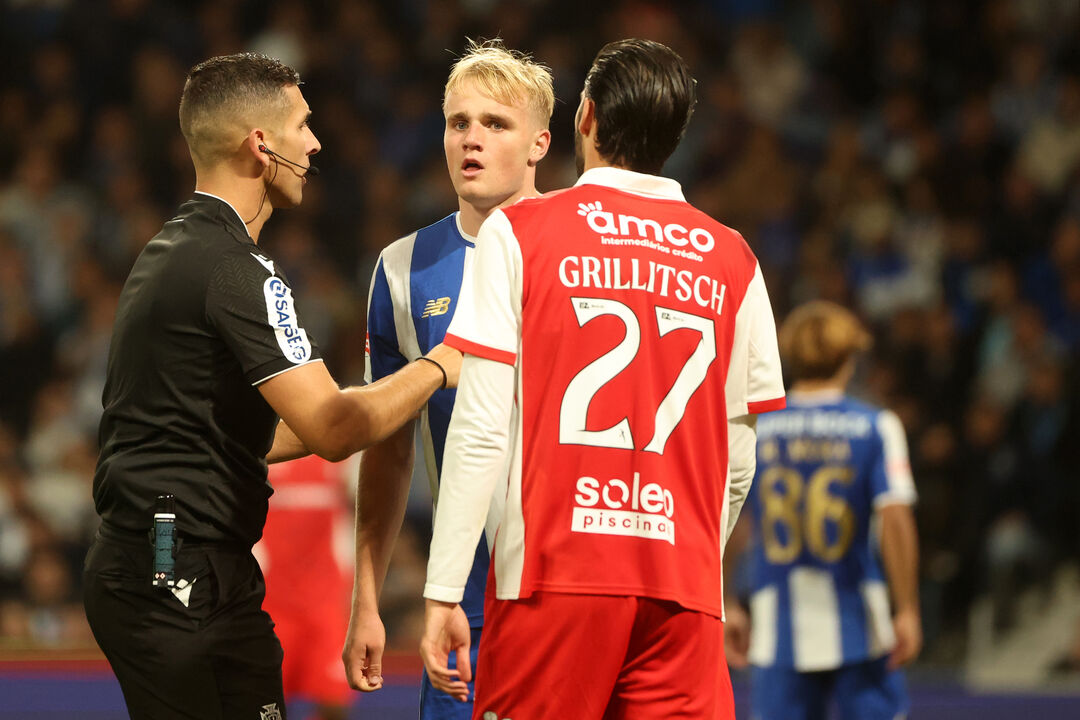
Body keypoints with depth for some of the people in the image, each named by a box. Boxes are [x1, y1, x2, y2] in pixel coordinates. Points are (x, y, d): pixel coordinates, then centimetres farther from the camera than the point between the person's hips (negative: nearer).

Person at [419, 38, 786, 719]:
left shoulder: (519, 232, 2)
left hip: (553, 582, -3)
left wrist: (444, 592, -3)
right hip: (685, 591, 3)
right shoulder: (730, 259, 10)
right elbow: (739, 463, 11)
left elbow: (482, 430, -4)